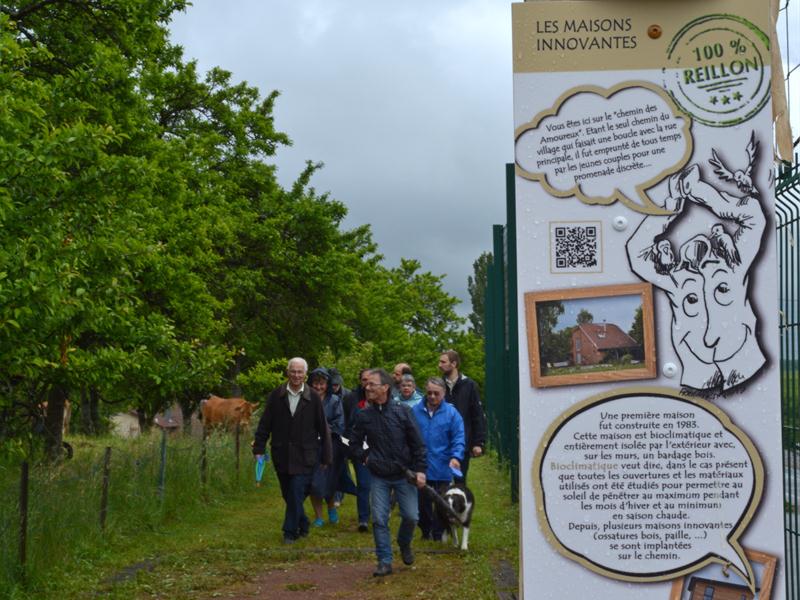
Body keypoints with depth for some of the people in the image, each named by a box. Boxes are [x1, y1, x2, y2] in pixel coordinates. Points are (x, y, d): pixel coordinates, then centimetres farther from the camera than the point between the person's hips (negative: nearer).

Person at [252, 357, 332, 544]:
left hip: (304, 456, -3)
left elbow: (323, 429, 1)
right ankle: (302, 526, 29)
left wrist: (325, 457, 2)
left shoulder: (313, 398, -3)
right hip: (281, 455, 3)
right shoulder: (276, 395, 1)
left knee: (296, 495, -8)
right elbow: (265, 424, 4)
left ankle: (290, 532, 4)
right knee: (288, 495, 12)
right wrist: (259, 448, -1)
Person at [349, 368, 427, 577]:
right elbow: (354, 445, 12)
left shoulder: (402, 412, -5)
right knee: (379, 519, -2)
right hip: (379, 477, 1)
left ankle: (404, 544, 31)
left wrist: (420, 470, -8)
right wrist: (366, 457, -4)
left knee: (411, 516, 0)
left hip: (404, 475, -1)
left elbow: (417, 443, -2)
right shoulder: (363, 415, -1)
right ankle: (385, 561, 9)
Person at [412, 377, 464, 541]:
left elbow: (458, 438, -6)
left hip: (442, 468, -1)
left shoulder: (451, 413, -4)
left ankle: (438, 534, 17)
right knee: (422, 501, 12)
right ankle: (425, 531, 28)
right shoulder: (415, 411, 0)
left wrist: (456, 456, -20)